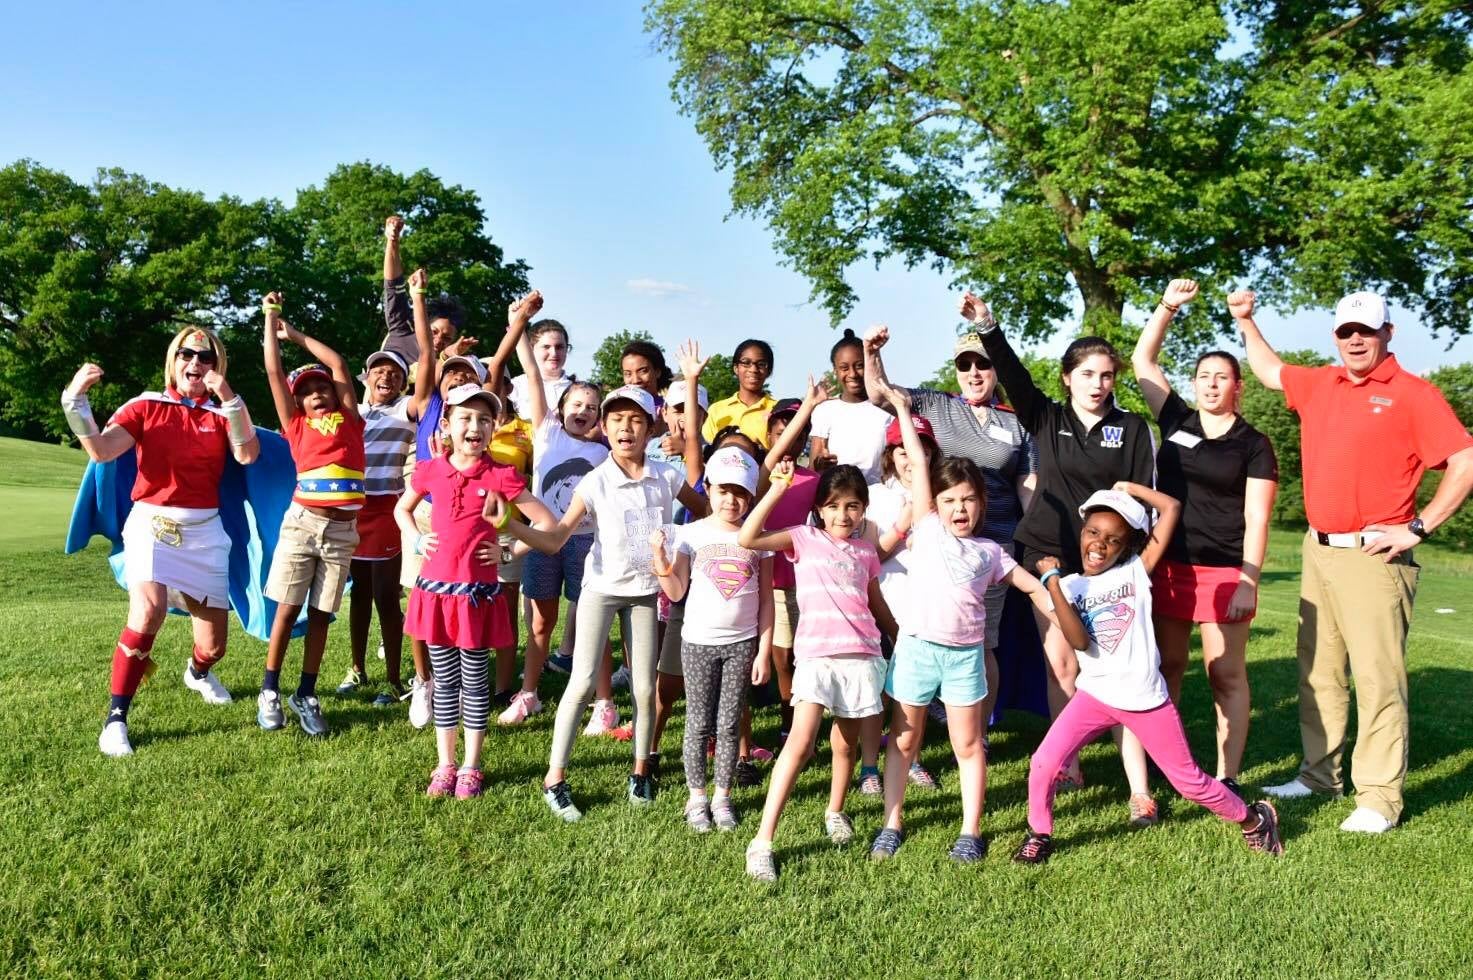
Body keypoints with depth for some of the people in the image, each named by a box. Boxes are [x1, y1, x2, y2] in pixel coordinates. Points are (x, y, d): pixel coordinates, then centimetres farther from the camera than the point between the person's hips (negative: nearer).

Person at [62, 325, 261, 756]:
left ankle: (197, 671, 44)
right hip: (152, 524, -2)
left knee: (213, 646, 5)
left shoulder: (223, 413, 5)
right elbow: (101, 450, -12)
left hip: (205, 531, 2)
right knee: (149, 612, -29)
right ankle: (116, 718, -17)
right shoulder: (146, 406, 2)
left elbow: (248, 454, -16)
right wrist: (74, 401, -25)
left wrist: (228, 398, -26)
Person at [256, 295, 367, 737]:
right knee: (287, 609, 3)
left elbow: (338, 364, 13)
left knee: (320, 615, 7)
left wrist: (296, 334, 22)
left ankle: (305, 696, 15)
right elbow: (273, 370, 10)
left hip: (343, 529, 1)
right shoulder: (296, 424, 10)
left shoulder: (348, 419, 12)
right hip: (302, 521, -1)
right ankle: (269, 692, 14)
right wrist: (271, 318, 16)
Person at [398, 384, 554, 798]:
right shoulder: (430, 471, 2)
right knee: (445, 680, 12)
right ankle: (445, 766, 22)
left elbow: (547, 522, -3)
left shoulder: (501, 476, -7)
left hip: (478, 593, -2)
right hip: (436, 589, 3)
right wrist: (417, 540, 6)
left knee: (475, 681, 7)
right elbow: (402, 509, 22)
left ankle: (471, 767, 19)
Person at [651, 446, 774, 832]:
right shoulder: (692, 533, -3)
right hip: (698, 641, 0)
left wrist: (764, 651, -2)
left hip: (742, 644, 1)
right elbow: (677, 592, -4)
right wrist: (660, 557, -20)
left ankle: (722, 796, 20)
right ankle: (696, 798, 19)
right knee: (698, 725, 7)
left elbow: (765, 600, 2)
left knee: (729, 725, 7)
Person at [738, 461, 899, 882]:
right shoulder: (804, 539, 3)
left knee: (846, 744, 13)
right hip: (816, 654, -4)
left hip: (861, 656, 4)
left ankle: (835, 812, 40)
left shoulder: (865, 552, 13)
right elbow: (747, 539, -11)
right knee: (800, 743, -16)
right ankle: (762, 842, -14)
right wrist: (775, 492, -14)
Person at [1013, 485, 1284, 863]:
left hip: (1146, 700, -1)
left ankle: (1253, 818, 37)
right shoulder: (1070, 586, -1)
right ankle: (1039, 833, 12)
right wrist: (1052, 582, -23)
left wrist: (1130, 488, -2)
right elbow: (1079, 640, -20)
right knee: (1043, 764, -13)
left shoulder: (1136, 572, -4)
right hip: (1094, 695, 1)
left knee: (1189, 781, 11)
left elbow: (1172, 508, -10)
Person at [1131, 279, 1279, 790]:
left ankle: (1227, 778, 7)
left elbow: (1256, 519, -6)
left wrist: (1248, 583, -12)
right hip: (1168, 565, 4)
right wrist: (1168, 306, 3)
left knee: (1226, 674, 1)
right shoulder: (1176, 422, 9)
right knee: (1166, 666, 10)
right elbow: (1142, 360, 9)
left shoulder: (1253, 445, -1)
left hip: (1224, 571, -3)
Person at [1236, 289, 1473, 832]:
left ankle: (1379, 798, 0)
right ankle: (1318, 773, 23)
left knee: (1377, 676, -6)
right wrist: (1245, 320, 24)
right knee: (1317, 670, 12)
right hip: (1318, 550, 7)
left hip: (1373, 557, -7)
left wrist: (1417, 528, -13)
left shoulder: (1413, 394, -6)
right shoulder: (1319, 384, 12)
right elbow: (1269, 370, 31)